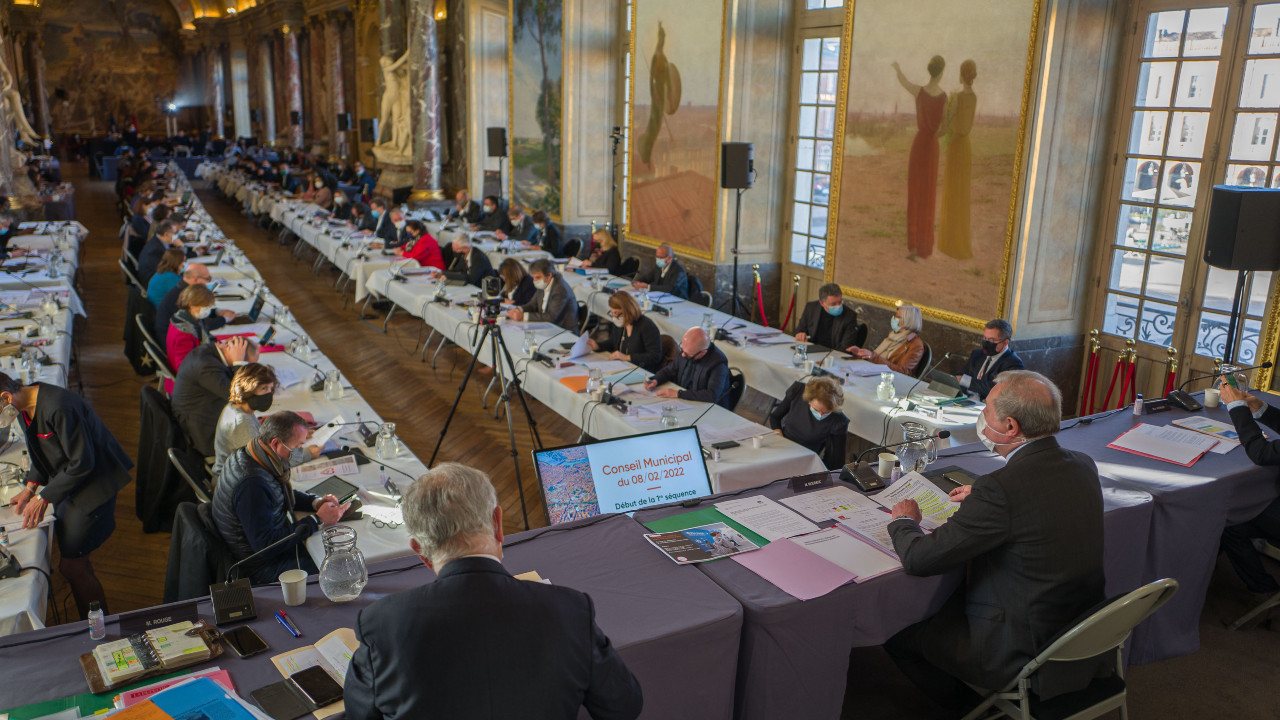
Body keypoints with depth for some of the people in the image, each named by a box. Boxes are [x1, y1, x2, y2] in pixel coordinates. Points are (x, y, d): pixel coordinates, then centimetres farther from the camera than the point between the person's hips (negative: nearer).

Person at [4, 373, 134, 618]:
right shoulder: (24, 407, 2)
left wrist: (44, 497, -18)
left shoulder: (58, 407, -30)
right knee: (68, 555, 17)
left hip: (93, 483, -10)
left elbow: (82, 463, -25)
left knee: (71, 565, -6)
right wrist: (31, 487, 4)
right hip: (66, 482, 10)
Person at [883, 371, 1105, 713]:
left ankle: (966, 706, 27)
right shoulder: (1083, 465, -5)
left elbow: (918, 559, -23)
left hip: (1020, 654, -8)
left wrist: (903, 521, -2)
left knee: (895, 631, 9)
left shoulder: (999, 489, -30)